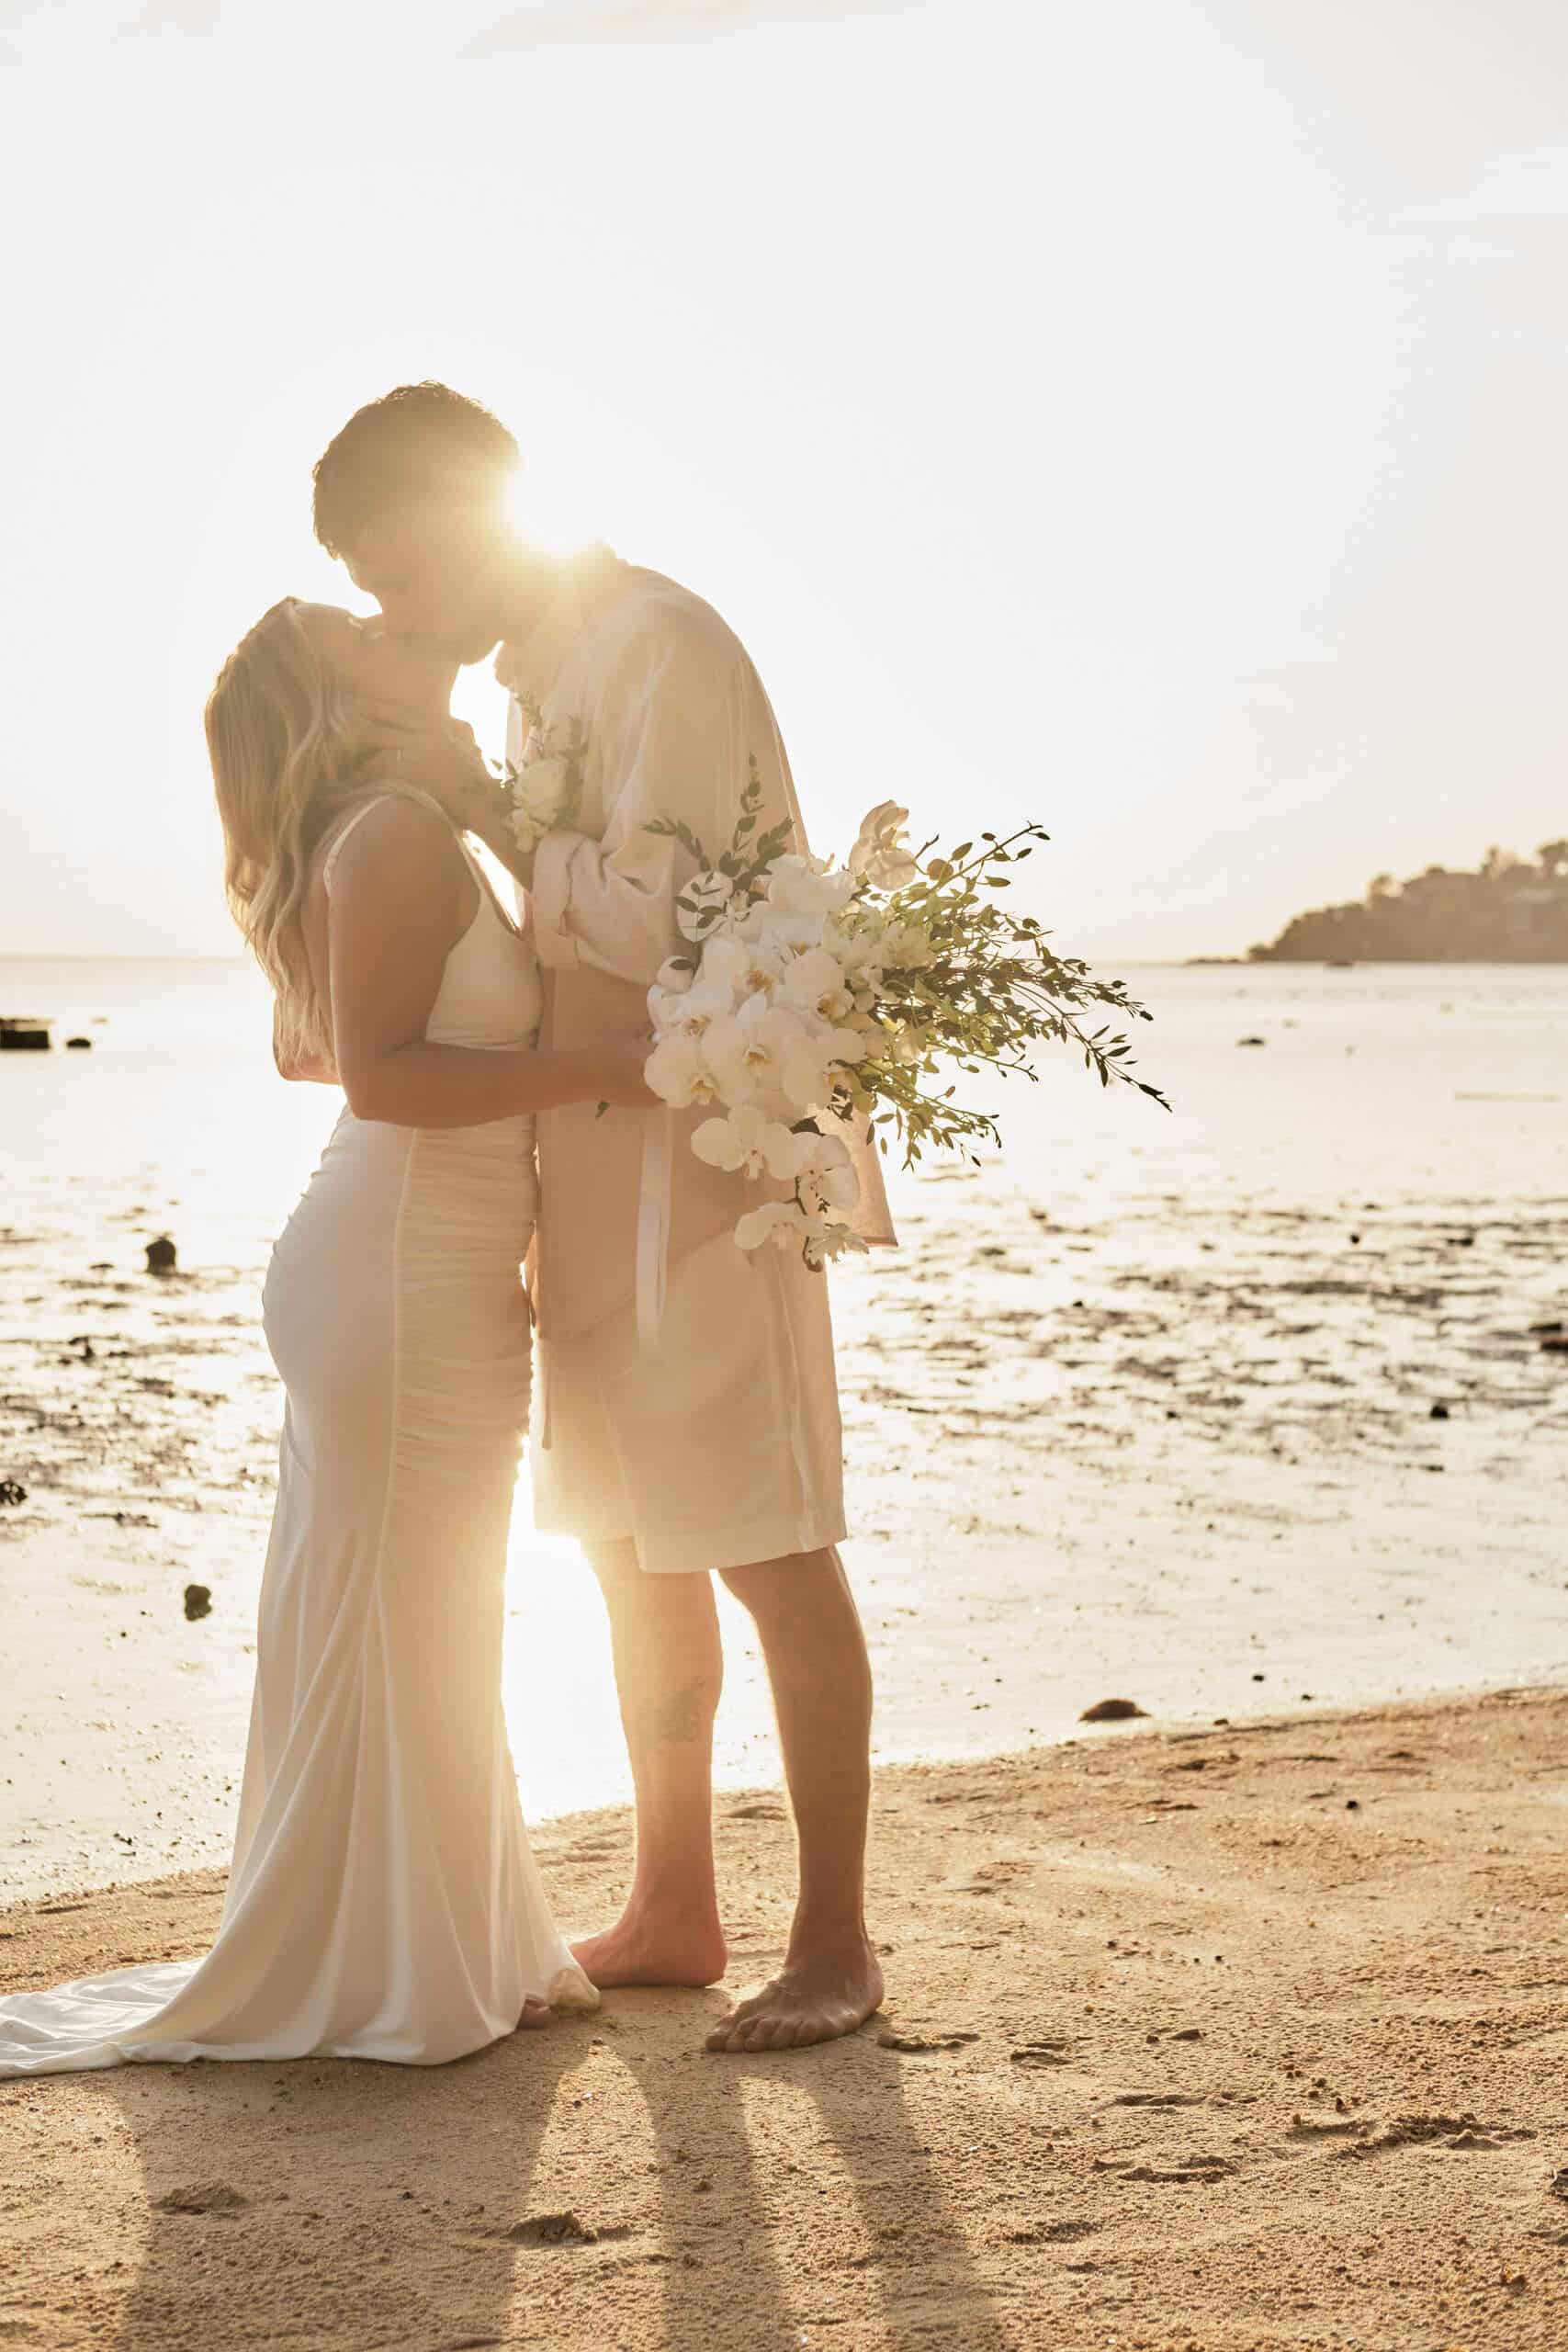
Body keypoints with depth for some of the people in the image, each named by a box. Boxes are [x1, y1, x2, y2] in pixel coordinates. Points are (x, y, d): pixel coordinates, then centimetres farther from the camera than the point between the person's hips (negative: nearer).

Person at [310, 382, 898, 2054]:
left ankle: (833, 1945, 3)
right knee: (632, 1552, 14)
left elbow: (660, 927, -22)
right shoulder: (542, 671, 15)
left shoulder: (663, 647, -14)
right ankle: (673, 1913, 25)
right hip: (604, 1179, 10)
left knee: (773, 1559, -5)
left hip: (707, 1167, -10)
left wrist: (483, 809, -15)